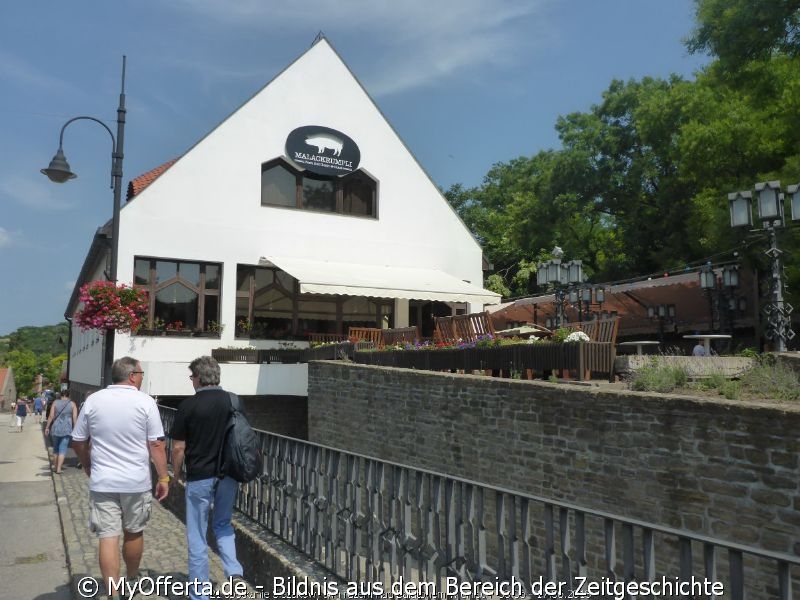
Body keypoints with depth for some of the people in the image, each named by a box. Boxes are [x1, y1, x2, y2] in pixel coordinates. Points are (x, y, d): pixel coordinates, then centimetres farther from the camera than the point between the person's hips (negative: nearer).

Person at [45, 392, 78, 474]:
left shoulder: (55, 402, 4)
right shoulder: (72, 404, 2)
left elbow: (51, 416, -2)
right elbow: (75, 418, -4)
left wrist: (47, 427, 5)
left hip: (55, 428, 2)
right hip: (66, 430, -2)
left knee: (55, 448, 17)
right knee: (62, 449, 1)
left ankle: (55, 466, 24)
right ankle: (59, 468, -8)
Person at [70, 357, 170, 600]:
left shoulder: (93, 400, 0)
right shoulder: (145, 402, -9)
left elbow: (78, 441, 7)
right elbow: (156, 444, -9)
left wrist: (89, 468, 23)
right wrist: (163, 477, -1)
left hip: (102, 482, 1)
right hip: (136, 481, -1)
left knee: (108, 537, 3)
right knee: (134, 533, 17)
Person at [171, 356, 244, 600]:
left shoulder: (188, 405, -11)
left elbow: (178, 448, -8)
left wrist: (175, 474, 9)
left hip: (199, 478, -4)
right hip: (229, 475, 4)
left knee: (197, 538, 8)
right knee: (223, 525, 23)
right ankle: (234, 570, 3)